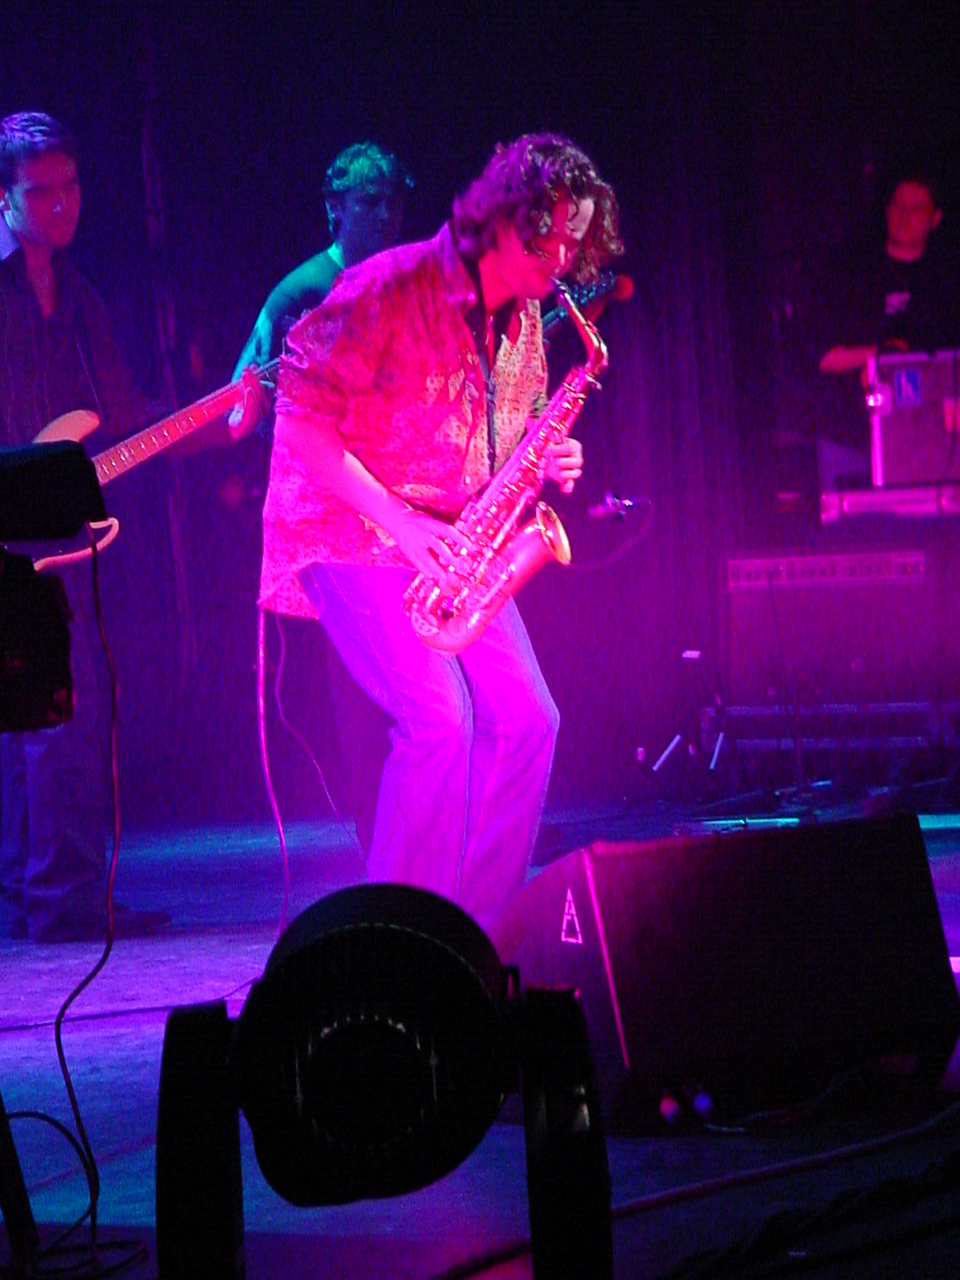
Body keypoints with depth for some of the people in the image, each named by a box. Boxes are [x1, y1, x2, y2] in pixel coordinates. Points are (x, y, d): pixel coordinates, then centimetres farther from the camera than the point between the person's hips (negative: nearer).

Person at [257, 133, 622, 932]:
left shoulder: (524, 320, 9)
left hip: (451, 546, 8)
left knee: (526, 720, -5)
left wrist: (547, 463, -3)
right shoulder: (391, 290, -15)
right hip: (350, 533, -7)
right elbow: (301, 419, -17)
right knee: (439, 720, -21)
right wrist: (397, 520, -22)